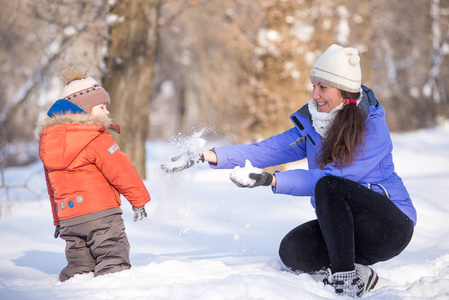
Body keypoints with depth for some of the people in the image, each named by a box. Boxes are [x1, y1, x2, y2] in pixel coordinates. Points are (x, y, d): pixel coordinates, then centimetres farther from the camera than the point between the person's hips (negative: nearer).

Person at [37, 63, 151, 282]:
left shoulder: (48, 142, 15)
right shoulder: (95, 138, -11)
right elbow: (120, 169, -12)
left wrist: (58, 220, 31)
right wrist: (138, 199, 0)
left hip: (67, 216, 7)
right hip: (100, 213, -7)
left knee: (78, 267, 12)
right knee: (114, 263, -3)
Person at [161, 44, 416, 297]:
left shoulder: (373, 128, -17)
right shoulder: (312, 124, 4)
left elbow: (333, 177, -27)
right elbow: (267, 150, 0)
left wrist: (272, 180, -33)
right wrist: (210, 156, -11)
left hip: (391, 225, -6)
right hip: (347, 227, 6)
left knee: (329, 186, -32)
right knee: (292, 251, -21)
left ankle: (346, 277, -23)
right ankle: (360, 273, -2)